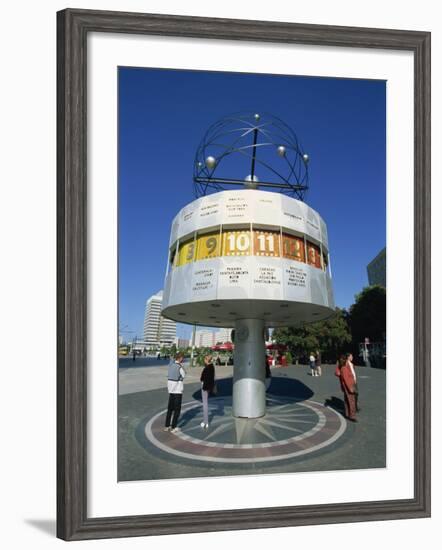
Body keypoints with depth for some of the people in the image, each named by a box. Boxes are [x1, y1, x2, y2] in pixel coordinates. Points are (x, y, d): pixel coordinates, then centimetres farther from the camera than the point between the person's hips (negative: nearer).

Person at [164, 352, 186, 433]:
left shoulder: (170, 365, 1)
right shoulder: (180, 367, -18)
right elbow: (184, 376, -2)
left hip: (171, 390, 7)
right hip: (178, 390, -6)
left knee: (170, 408, 16)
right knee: (177, 409, 5)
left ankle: (167, 426, 21)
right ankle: (173, 427, 8)